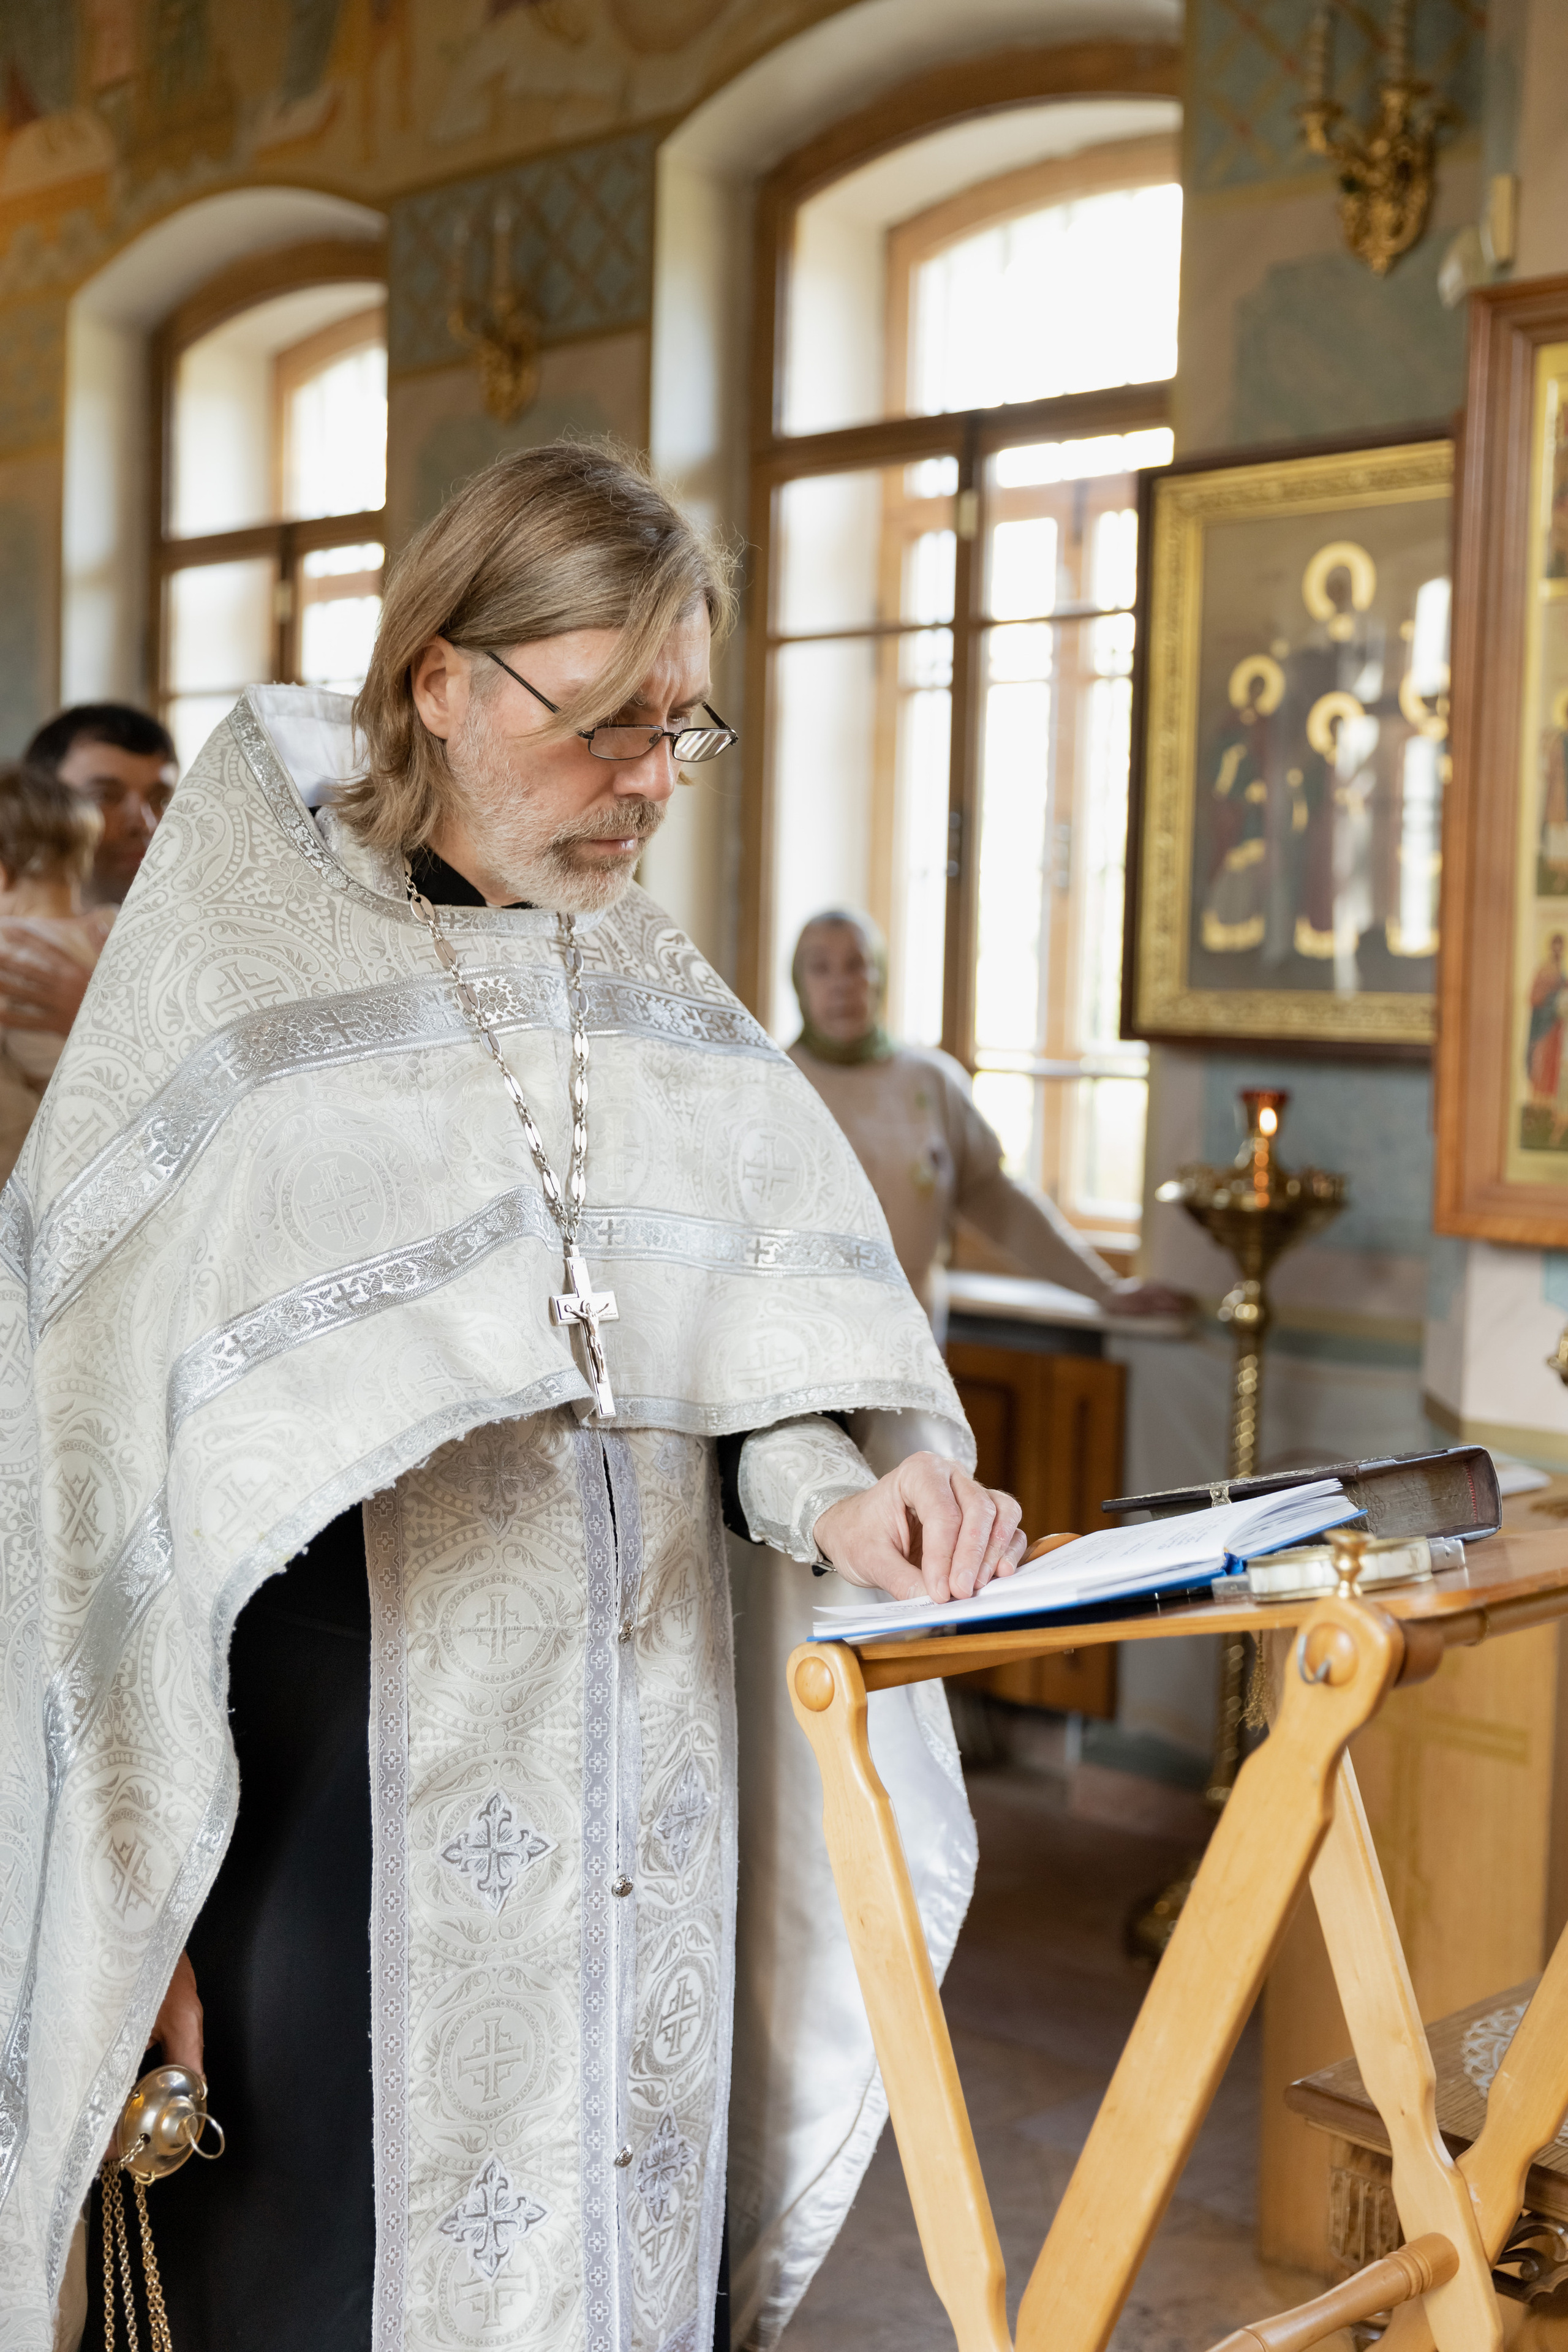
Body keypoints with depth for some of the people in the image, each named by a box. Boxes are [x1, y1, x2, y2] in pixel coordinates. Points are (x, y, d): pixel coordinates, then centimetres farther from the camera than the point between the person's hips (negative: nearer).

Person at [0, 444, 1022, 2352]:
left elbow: (756, 1331, 6)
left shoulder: (659, 990, 9)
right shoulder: (240, 975, -6)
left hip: (632, 1778, 5)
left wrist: (833, 1493, -17)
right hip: (350, 1751, -4)